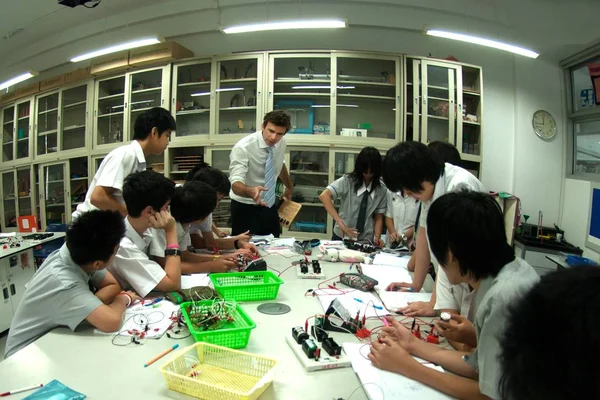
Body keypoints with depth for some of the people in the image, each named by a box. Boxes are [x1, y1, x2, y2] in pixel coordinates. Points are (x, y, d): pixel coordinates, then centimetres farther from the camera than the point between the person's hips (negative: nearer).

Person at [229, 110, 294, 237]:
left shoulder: (281, 143, -6)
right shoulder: (243, 147, -23)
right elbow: (236, 183, -32)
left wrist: (289, 187, 26)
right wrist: (250, 191, -53)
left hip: (269, 205, 5)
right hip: (244, 207, -5)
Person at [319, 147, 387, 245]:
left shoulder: (381, 189, -3)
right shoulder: (347, 181, -12)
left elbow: (378, 218, 3)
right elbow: (324, 196, -24)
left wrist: (377, 238, -14)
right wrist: (341, 224, -28)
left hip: (366, 240, 2)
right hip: (342, 236, -2)